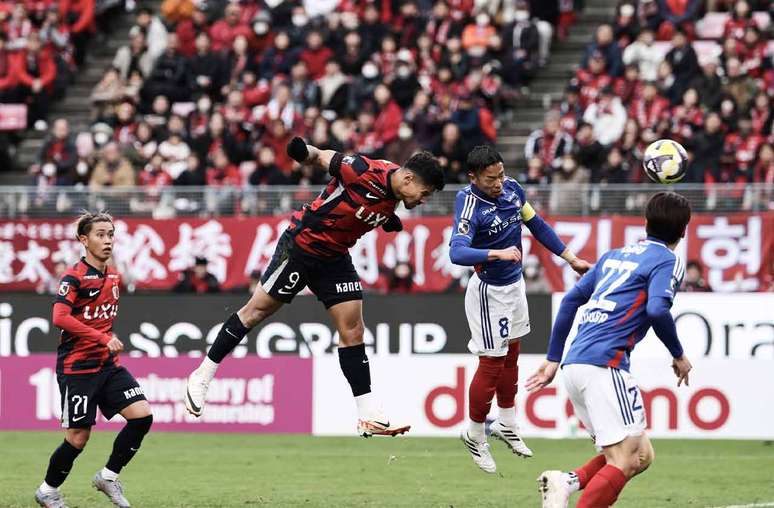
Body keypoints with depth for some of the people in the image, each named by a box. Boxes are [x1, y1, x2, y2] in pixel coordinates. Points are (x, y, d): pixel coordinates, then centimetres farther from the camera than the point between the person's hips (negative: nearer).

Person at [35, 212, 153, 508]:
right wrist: (103, 338, -29)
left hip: (108, 365, 7)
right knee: (78, 438, -3)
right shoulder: (75, 277, -13)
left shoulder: (114, 277, 10)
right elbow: (60, 317, -25)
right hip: (77, 368, -7)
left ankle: (109, 476, 9)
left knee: (142, 416, -8)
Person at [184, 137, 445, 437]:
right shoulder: (365, 172, -25)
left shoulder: (395, 197, -4)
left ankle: (368, 415, 2)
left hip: (335, 258, 7)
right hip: (300, 244, -7)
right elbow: (325, 158, -14)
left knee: (352, 330, 0)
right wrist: (304, 152, -32)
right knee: (256, 311, 2)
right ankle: (202, 376, 16)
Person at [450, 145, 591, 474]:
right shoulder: (470, 204, -28)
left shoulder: (512, 189, -6)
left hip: (514, 283, 7)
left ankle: (506, 424, 35)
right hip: (488, 290, -7)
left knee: (511, 356, 19)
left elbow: (537, 225, 9)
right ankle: (475, 434, 15)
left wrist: (571, 259, 11)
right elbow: (457, 252, -42)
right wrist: (497, 253, -54)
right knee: (492, 362, -2)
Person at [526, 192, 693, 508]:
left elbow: (571, 299, 22)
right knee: (626, 461, -12)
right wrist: (678, 356, -1)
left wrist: (553, 359, 25)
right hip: (604, 364, -8)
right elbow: (657, 310, -15)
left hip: (573, 365, 8)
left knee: (641, 455, 12)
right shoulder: (667, 260, 2)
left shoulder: (615, 255, 24)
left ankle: (567, 482, -9)